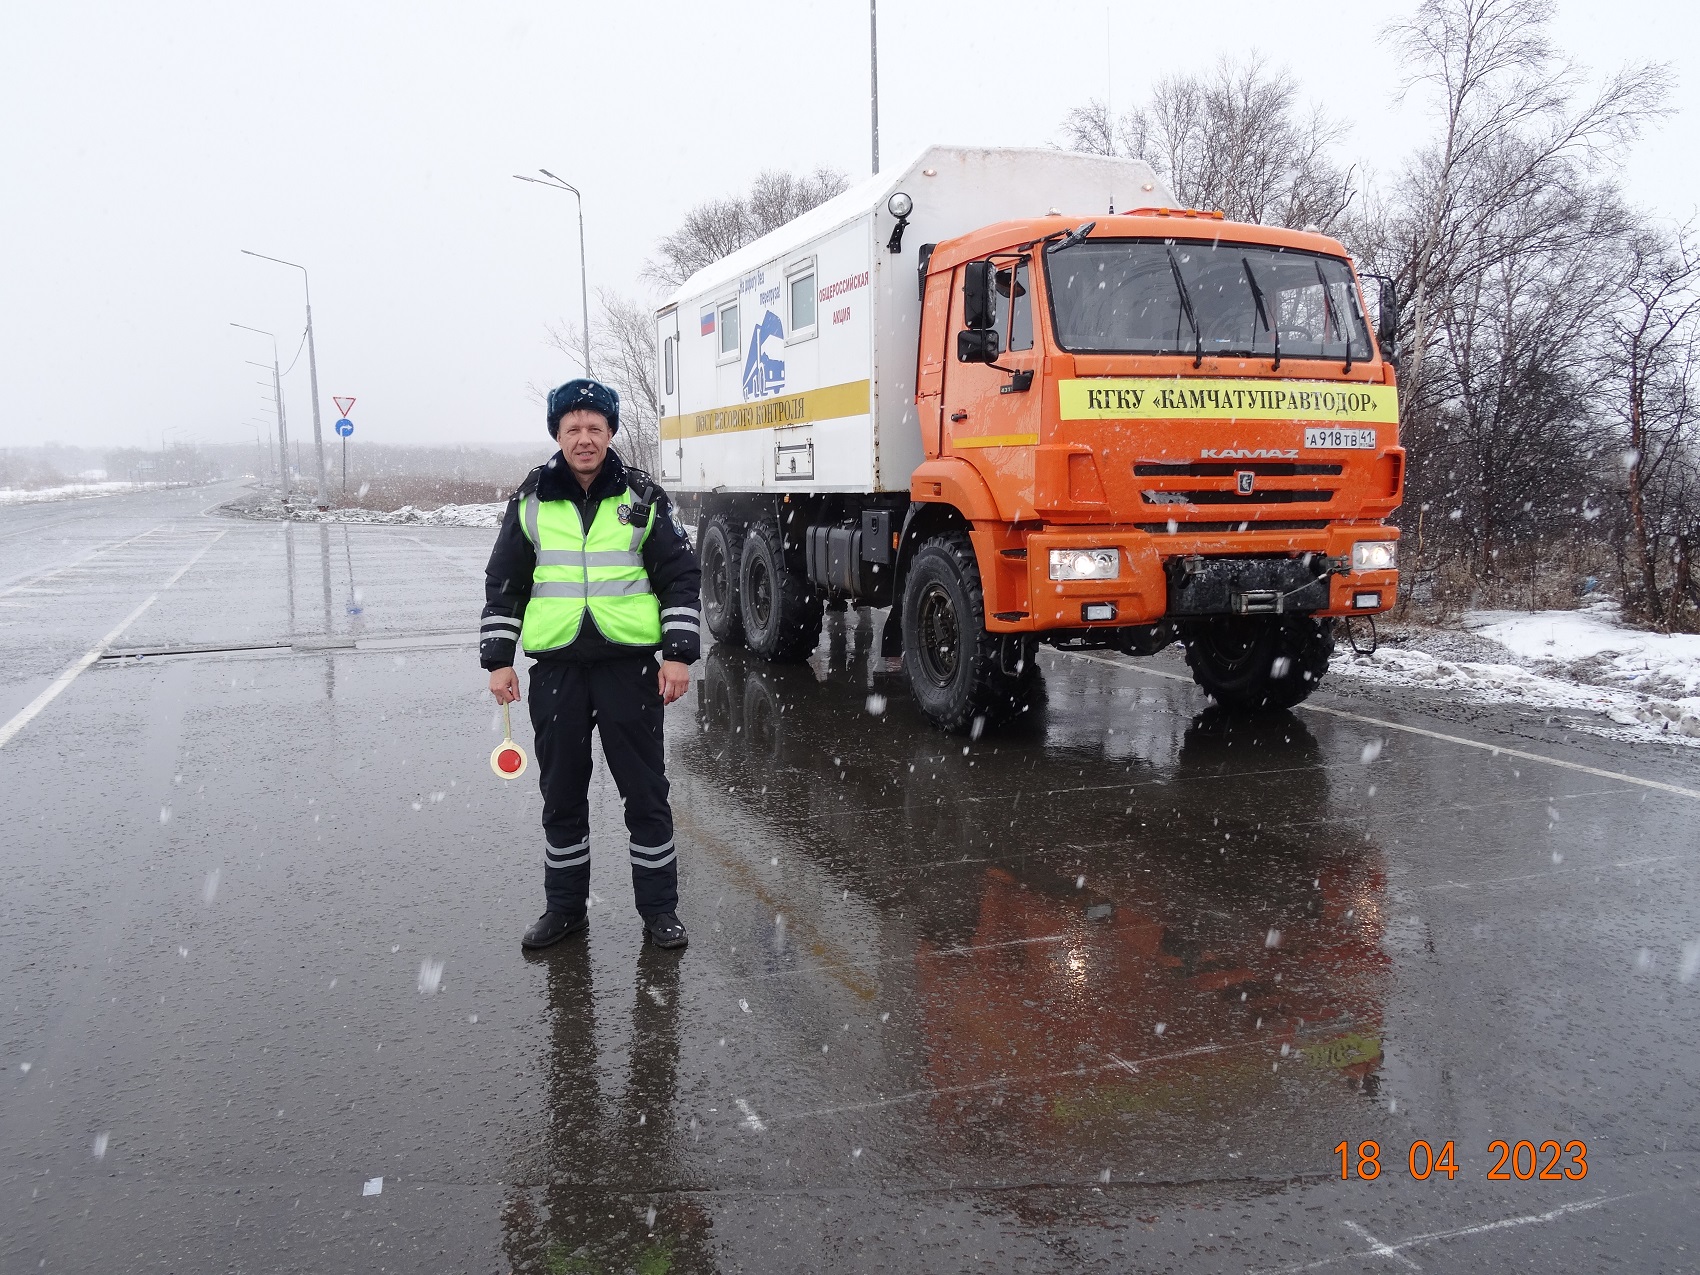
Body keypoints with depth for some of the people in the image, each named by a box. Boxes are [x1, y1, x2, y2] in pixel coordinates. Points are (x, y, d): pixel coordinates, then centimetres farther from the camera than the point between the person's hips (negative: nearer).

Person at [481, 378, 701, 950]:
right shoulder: (531, 500, 6)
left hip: (630, 662, -1)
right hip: (556, 666, 2)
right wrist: (497, 658, 4)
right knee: (561, 793, 11)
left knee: (645, 790, 4)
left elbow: (679, 576, 3)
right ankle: (564, 907, 26)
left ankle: (658, 908, 17)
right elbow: (504, 583, 10)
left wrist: (679, 654, -5)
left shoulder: (643, 497, 2)